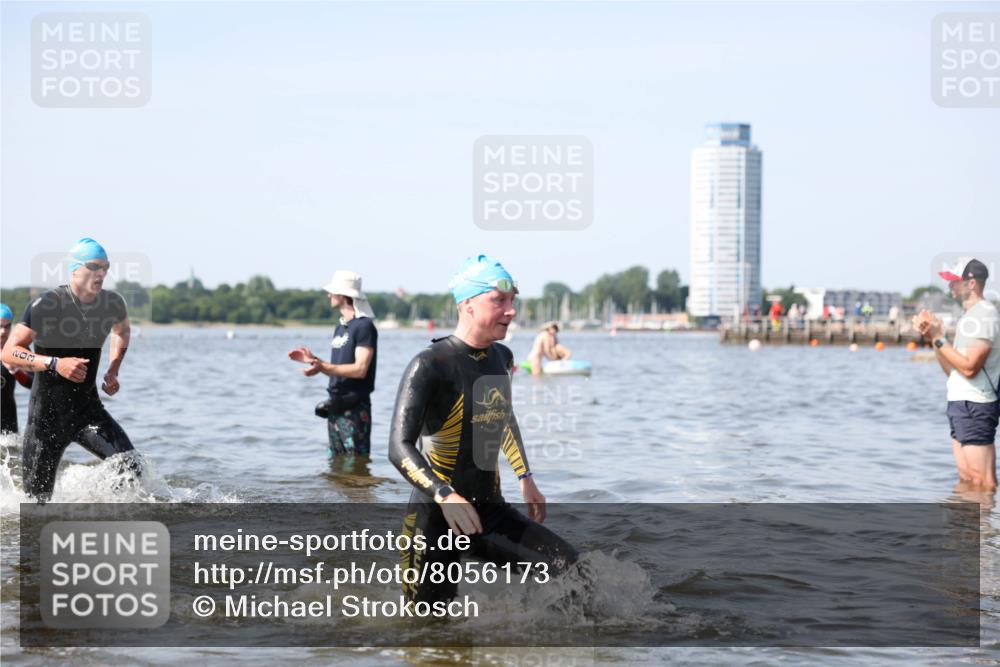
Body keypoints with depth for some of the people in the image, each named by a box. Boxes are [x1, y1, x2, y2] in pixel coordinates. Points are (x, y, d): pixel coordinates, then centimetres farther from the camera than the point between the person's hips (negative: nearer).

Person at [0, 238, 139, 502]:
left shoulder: (112, 303, -3)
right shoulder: (45, 305, -17)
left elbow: (121, 330, 22)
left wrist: (113, 370, 7)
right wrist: (55, 364, -29)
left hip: (88, 408, 3)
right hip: (48, 412, -3)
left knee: (130, 467, -18)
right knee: (37, 498, 1)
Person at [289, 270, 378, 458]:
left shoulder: (364, 326, -11)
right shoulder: (340, 328, 16)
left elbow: (360, 369, -20)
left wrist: (323, 367, -27)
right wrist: (312, 359, 11)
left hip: (354, 407, -9)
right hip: (336, 406, 9)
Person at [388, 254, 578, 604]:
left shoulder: (502, 358, 7)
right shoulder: (430, 365, -16)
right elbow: (399, 448, -24)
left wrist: (525, 479, 24)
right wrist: (445, 496, -38)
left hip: (489, 510, 6)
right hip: (435, 516, -6)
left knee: (571, 568, -10)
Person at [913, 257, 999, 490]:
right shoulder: (969, 316, 19)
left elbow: (969, 367, -22)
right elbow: (953, 370, 17)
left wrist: (939, 338, -16)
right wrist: (933, 337, 7)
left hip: (975, 406, -11)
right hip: (961, 404, 11)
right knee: (966, 480, 13)